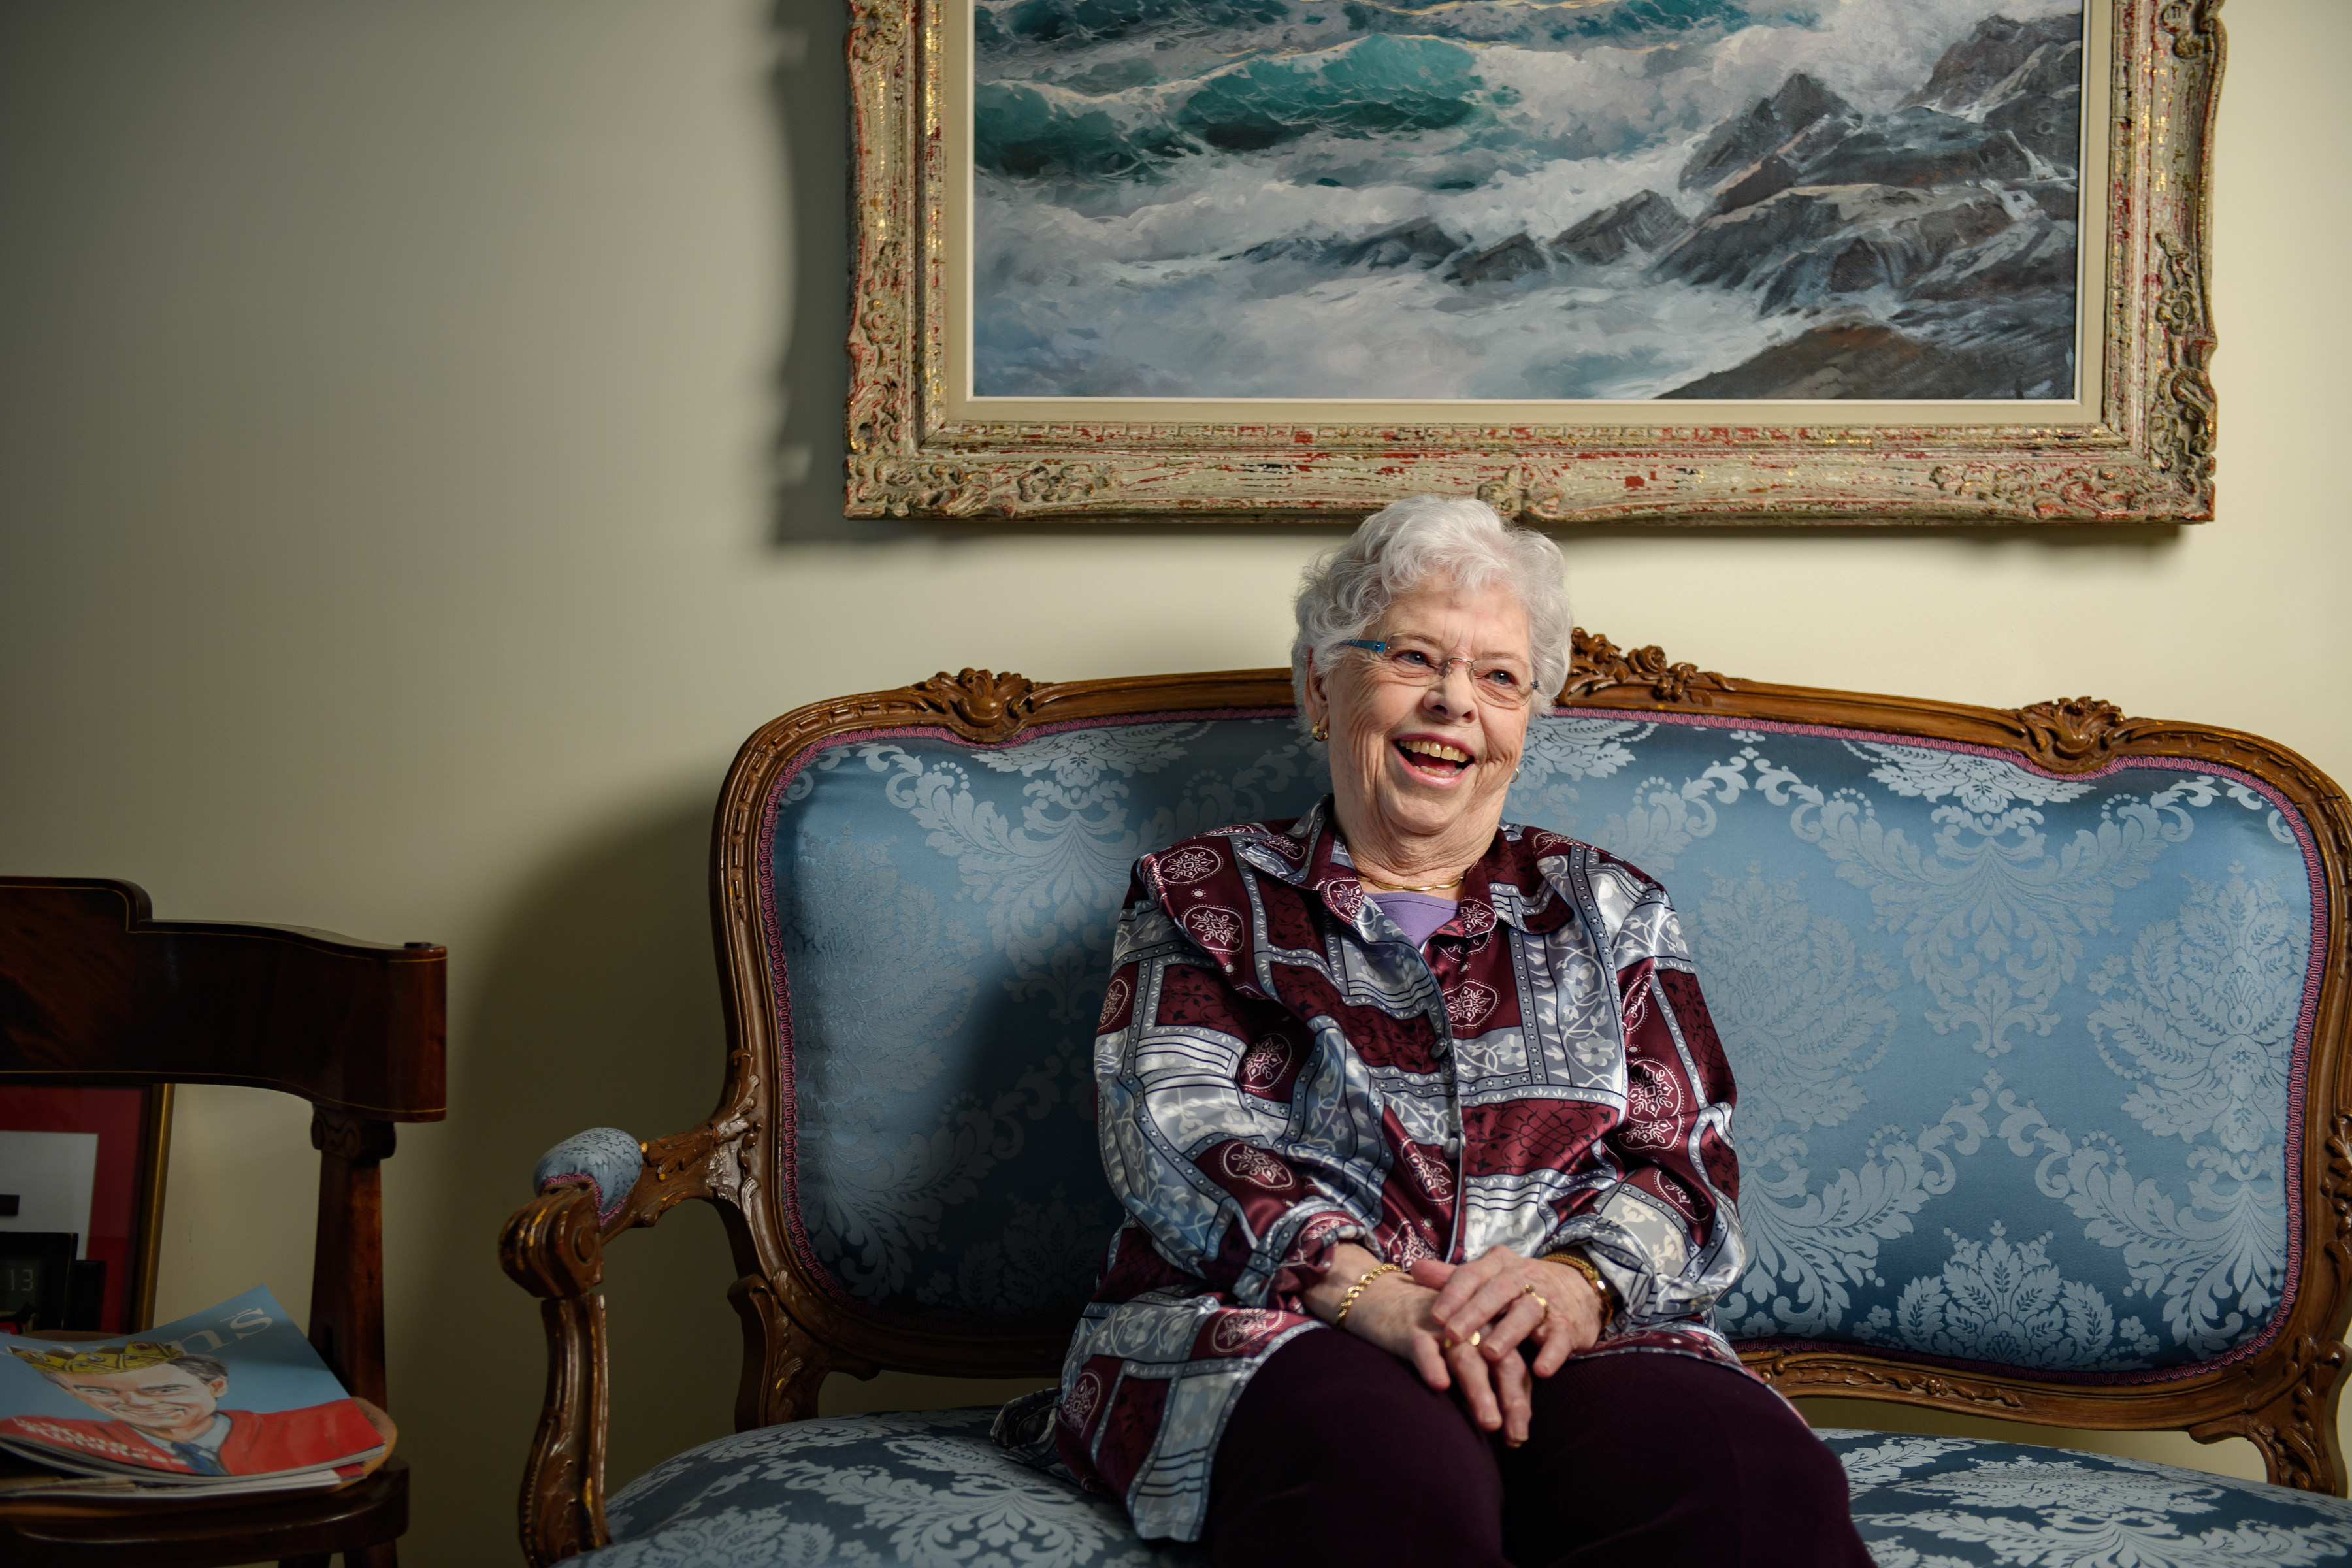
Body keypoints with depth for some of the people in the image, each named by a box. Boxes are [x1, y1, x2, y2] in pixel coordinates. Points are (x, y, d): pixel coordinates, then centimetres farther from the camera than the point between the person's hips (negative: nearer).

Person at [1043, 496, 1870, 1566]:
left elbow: (1686, 1163, 11)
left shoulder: (1607, 910, 24)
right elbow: (1173, 1122, 0)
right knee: (1389, 1470, -41)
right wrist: (1363, 1287, -20)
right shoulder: (1205, 897, 18)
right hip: (1267, 1335, -2)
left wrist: (1580, 1279, -14)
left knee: (1756, 1476, -34)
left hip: (1571, 1347, 2)